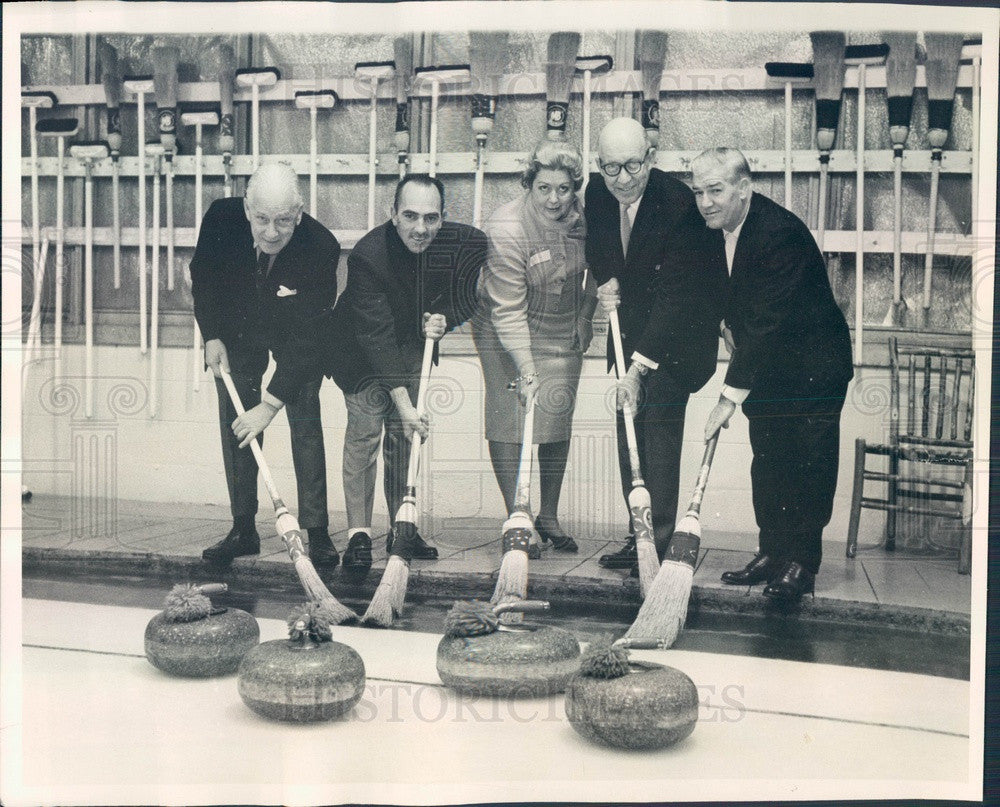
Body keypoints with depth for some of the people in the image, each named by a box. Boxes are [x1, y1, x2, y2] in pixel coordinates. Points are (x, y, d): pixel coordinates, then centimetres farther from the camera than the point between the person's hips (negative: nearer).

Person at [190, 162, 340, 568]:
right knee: (235, 424, 1)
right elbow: (202, 275, -4)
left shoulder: (321, 246, -36)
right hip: (236, 329, 3)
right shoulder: (221, 218, -28)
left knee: (305, 423, -10)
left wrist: (272, 402, -37)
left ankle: (316, 532, -4)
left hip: (298, 334, -2)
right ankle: (243, 528, 10)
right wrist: (212, 336, -10)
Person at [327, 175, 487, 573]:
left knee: (403, 435, 7)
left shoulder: (465, 244, -21)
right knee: (364, 428, -12)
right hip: (362, 349, -4)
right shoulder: (367, 256, -32)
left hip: (414, 345, 4)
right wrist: (403, 402, -37)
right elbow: (376, 335, -34)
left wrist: (445, 319, -22)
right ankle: (359, 533, -6)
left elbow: (467, 299, 0)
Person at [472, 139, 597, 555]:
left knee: (559, 422, 7)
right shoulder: (506, 228, -23)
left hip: (563, 333, 5)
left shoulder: (581, 216, -6)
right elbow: (508, 309, -26)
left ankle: (549, 516, 21)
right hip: (507, 336, -5)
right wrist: (525, 366, -31)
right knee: (511, 420, -6)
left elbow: (594, 267, 16)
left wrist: (585, 316, 9)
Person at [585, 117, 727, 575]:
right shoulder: (597, 192, -6)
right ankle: (637, 537, 13)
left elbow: (676, 295, -29)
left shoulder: (678, 203, -26)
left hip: (674, 335, -7)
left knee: (659, 426, -15)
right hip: (631, 326, 7)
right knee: (628, 431, 6)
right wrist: (606, 280, -4)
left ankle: (660, 542, -11)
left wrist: (639, 366, -33)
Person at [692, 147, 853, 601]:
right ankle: (772, 552, 18)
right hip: (764, 364, 8)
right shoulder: (714, 227, 0)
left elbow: (767, 323, -30)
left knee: (808, 467, -4)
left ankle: (801, 563, 5)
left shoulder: (780, 233, -27)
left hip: (811, 367, -8)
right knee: (766, 464, 9)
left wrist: (731, 394, -30)